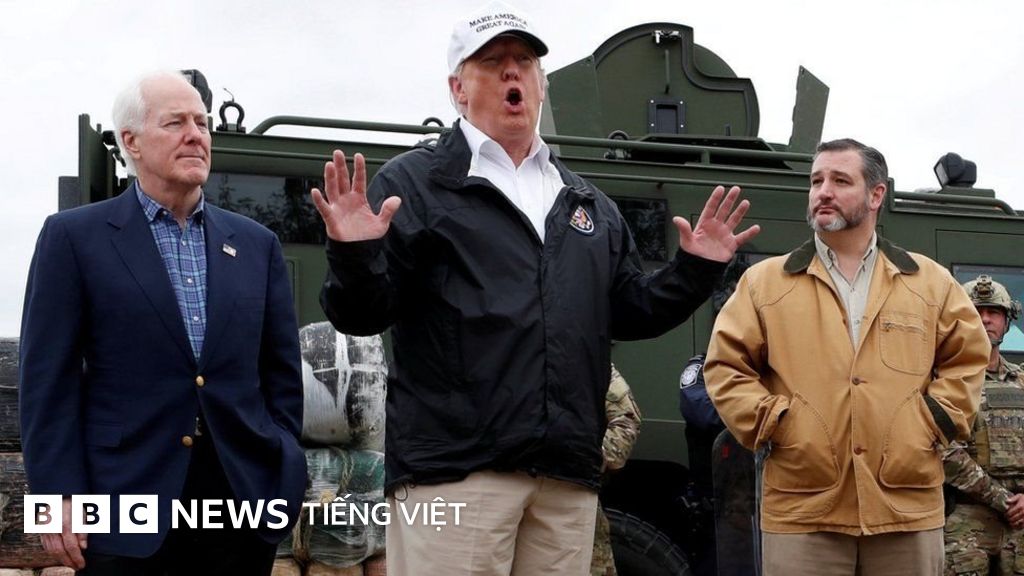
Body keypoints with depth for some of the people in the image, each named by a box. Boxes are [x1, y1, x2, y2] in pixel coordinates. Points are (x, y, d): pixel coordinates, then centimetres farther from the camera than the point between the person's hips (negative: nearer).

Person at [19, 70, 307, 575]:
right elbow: (50, 379, -3)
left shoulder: (256, 244, 13)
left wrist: (283, 475, 7)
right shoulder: (74, 237, 2)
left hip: (246, 498, 3)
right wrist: (60, 495, -10)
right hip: (126, 503, -3)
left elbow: (282, 374, 14)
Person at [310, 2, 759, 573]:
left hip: (568, 480, 5)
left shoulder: (587, 202, 22)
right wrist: (355, 257, -23)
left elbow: (628, 312, 23)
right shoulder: (414, 181, 4)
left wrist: (695, 270, 11)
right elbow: (362, 314, -4)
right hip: (453, 467, -5)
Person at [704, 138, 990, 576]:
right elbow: (726, 365, 6)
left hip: (909, 508, 2)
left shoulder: (931, 282, 11)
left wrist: (937, 420, 1)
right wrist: (769, 423, -5)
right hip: (803, 511, -1)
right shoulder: (764, 282, 7)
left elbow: (967, 359, 15)